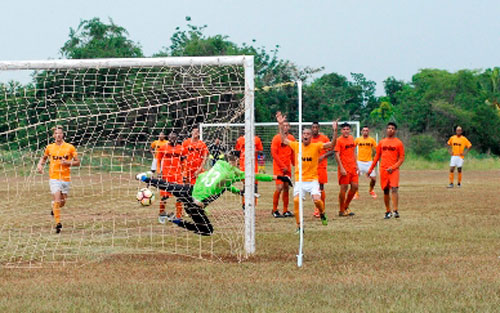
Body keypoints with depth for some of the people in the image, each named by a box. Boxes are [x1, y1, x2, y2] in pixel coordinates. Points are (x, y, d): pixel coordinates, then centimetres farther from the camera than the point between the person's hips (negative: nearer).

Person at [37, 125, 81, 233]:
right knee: (56, 199, -16)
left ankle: (54, 209, 44)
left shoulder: (70, 147, -1)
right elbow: (44, 157, 23)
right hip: (54, 177, -1)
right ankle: (58, 223, -12)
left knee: (62, 202, 10)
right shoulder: (49, 147, 4)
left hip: (66, 178, 1)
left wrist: (68, 163, -14)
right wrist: (40, 165, 2)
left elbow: (77, 162, 4)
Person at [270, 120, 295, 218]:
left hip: (287, 167, 6)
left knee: (286, 188, 6)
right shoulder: (277, 138, -8)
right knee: (279, 187, -12)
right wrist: (282, 166, -13)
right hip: (278, 167, -6)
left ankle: (285, 211, 12)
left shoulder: (291, 138, 9)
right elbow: (274, 153, -11)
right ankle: (274, 210, -1)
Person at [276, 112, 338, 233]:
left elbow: (332, 144, -10)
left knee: (317, 199, -19)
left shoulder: (316, 146, -3)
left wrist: (335, 131, -23)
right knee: (296, 200, -16)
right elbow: (284, 140, 19)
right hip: (299, 180, 2)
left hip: (312, 179, -2)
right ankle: (299, 226, -5)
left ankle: (322, 214, 16)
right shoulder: (296, 146, 5)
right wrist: (280, 125, 13)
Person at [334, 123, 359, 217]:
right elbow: (337, 155, -14)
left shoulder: (351, 138, 11)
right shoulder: (339, 140, -10)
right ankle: (341, 211, 4)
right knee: (344, 188, -5)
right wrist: (341, 168, -20)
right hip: (344, 168, -7)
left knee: (355, 186, 5)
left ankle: (346, 206, 20)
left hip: (352, 167, 7)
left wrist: (356, 164, 16)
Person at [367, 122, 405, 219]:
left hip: (394, 170, -4)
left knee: (394, 189, -17)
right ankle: (388, 211, 14)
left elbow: (402, 158, -1)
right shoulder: (382, 142, 12)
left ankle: (395, 210, -21)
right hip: (383, 169, 4)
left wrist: (393, 167, -14)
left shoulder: (398, 143, 1)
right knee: (386, 191, 6)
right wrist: (370, 169, 16)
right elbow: (377, 156, 18)